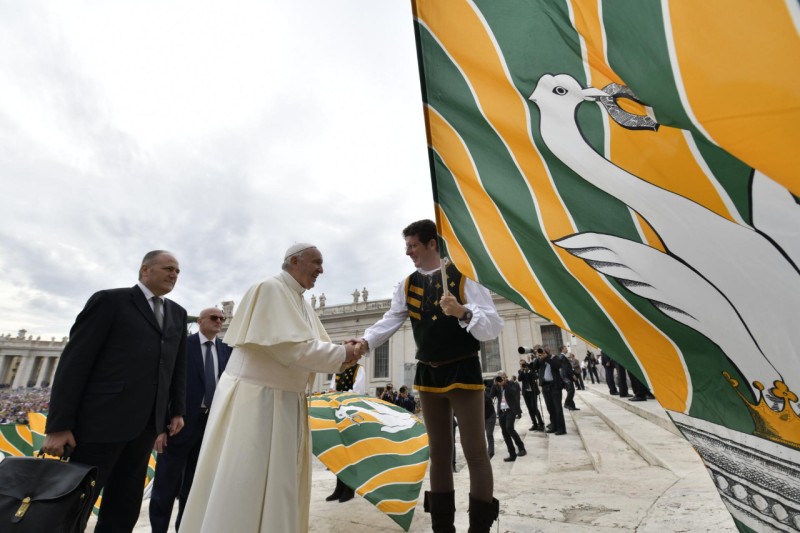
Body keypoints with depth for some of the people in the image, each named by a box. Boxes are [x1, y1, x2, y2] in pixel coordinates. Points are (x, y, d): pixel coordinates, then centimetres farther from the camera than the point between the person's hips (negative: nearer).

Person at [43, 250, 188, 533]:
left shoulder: (178, 314, 14)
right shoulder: (110, 300, -2)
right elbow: (75, 360, -7)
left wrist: (178, 410, 10)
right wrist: (58, 425, -11)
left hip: (147, 424, 5)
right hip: (102, 419, -5)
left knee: (124, 509, 13)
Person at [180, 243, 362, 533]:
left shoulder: (303, 304, 12)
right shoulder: (270, 288, -16)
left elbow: (314, 346, 13)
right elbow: (290, 347, -24)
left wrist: (342, 354, -6)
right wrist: (341, 353, -16)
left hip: (287, 401, 9)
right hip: (254, 398, -9)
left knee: (280, 482, 16)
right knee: (242, 484, 2)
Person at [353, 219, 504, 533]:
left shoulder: (463, 276, -11)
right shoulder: (408, 285, 5)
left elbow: (493, 327, -15)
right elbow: (390, 321, -3)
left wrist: (463, 312, -32)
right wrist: (365, 341, -20)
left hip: (462, 371, -5)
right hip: (428, 374, 5)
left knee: (475, 452, 4)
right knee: (439, 452, 16)